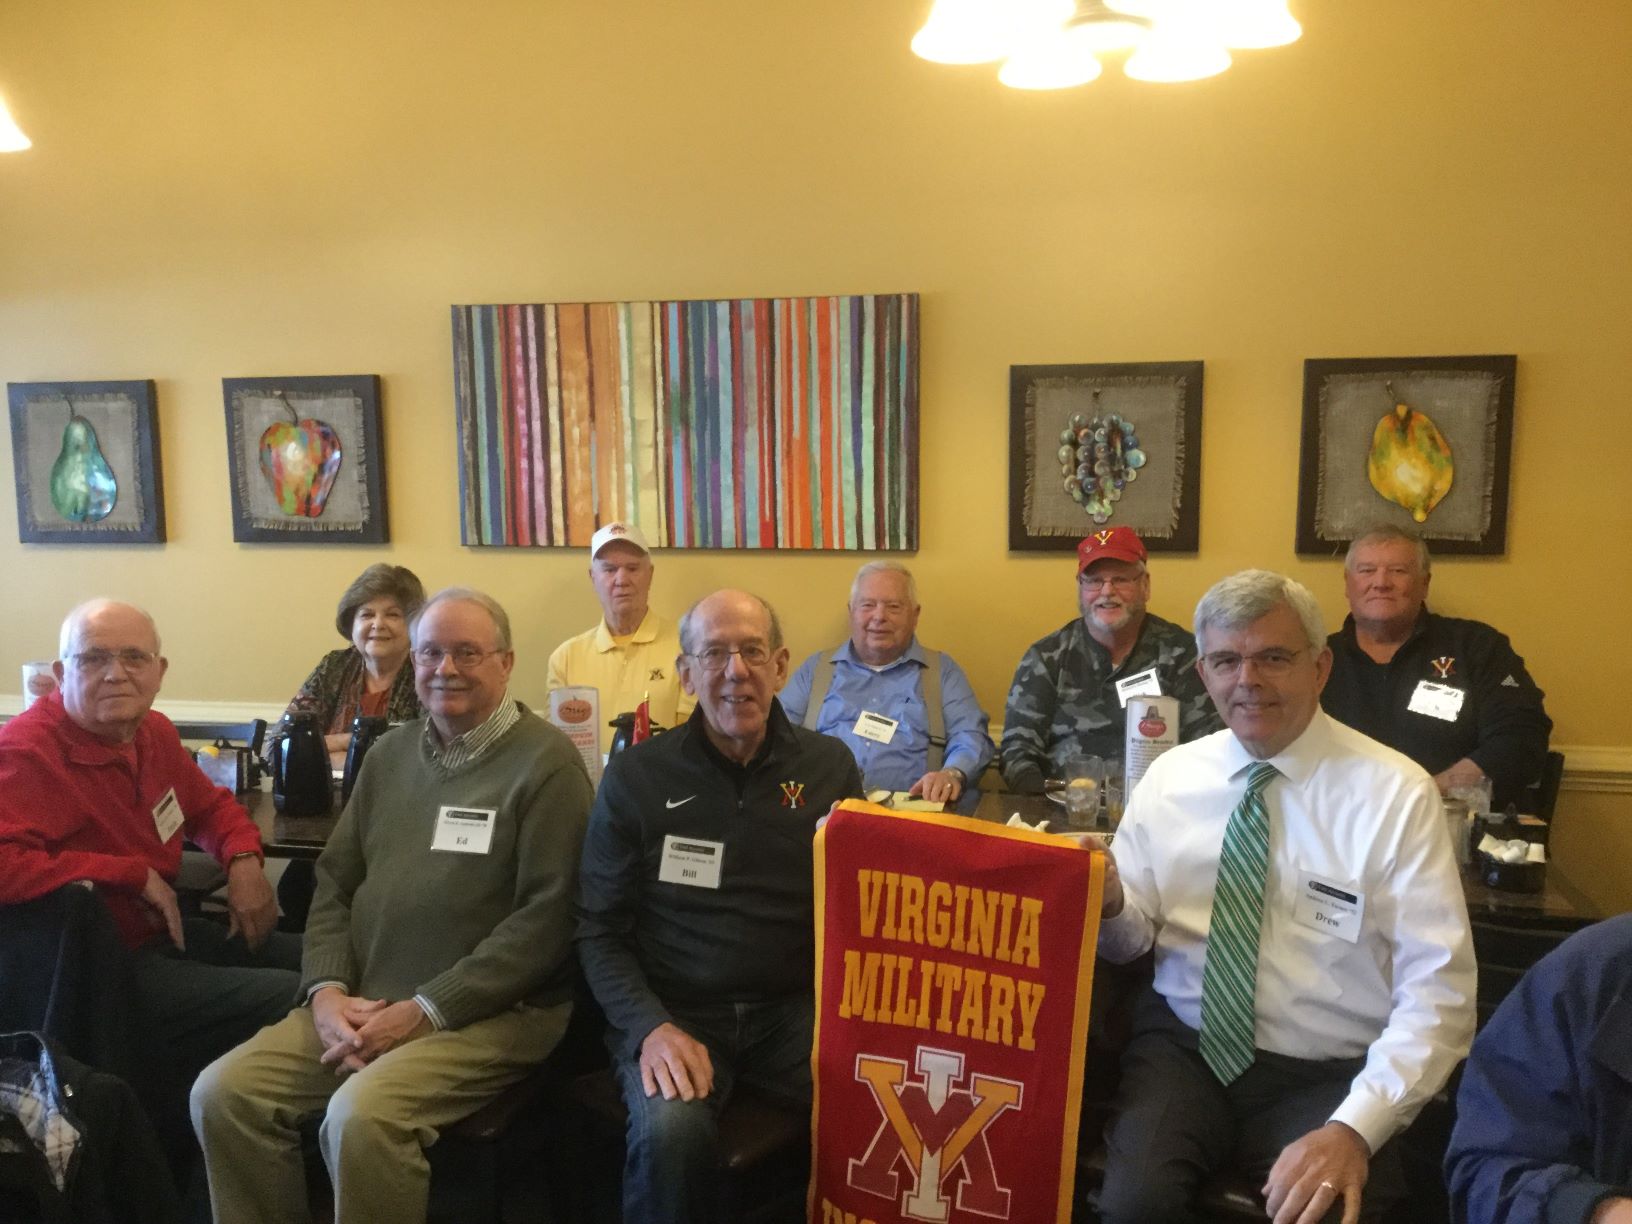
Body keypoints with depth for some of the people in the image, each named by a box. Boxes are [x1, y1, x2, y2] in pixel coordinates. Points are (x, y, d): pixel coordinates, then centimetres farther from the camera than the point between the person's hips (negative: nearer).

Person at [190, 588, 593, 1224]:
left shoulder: (545, 762, -8)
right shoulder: (390, 754, 14)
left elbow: (546, 917, -14)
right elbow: (335, 884, 15)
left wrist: (426, 1010, -16)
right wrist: (327, 991, -3)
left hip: (492, 1011, -6)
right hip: (362, 1004, 7)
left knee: (360, 1117, -28)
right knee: (224, 1093, -9)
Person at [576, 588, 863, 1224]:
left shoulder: (829, 766, 3)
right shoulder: (635, 777, -2)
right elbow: (600, 930, 1)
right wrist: (651, 1027, -14)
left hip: (796, 1007, 2)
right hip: (673, 1012, -1)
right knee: (670, 1131, -31)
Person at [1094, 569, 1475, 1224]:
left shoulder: (1397, 794, -8)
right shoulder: (1169, 776, 3)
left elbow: (1437, 993, -9)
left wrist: (1355, 1128, -21)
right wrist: (1108, 904, -15)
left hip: (1328, 1078, -1)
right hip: (1182, 1047, 2)